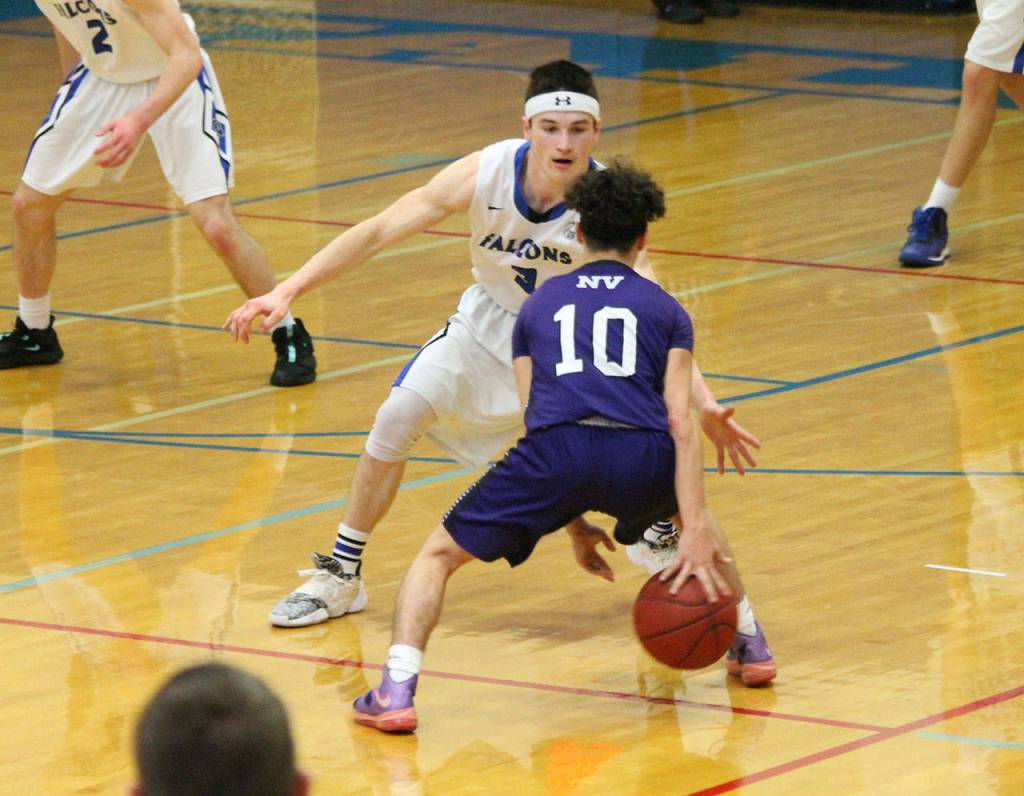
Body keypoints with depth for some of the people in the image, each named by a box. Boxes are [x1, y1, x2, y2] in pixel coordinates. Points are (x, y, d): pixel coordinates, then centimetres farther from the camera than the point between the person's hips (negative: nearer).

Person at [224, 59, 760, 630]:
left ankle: (660, 536, 19)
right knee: (398, 417, -13)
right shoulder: (485, 174, -29)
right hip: (492, 320, 1)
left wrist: (704, 402, -48)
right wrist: (286, 292, -30)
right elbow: (377, 233, -24)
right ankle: (340, 575, 4)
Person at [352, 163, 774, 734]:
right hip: (640, 456, 1)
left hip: (556, 451, -1)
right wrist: (696, 534, 4)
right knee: (693, 505, 38)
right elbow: (681, 423, 10)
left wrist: (573, 525, 33)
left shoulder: (540, 305, 29)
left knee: (438, 555, 15)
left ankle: (396, 692, -5)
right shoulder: (666, 311, 24)